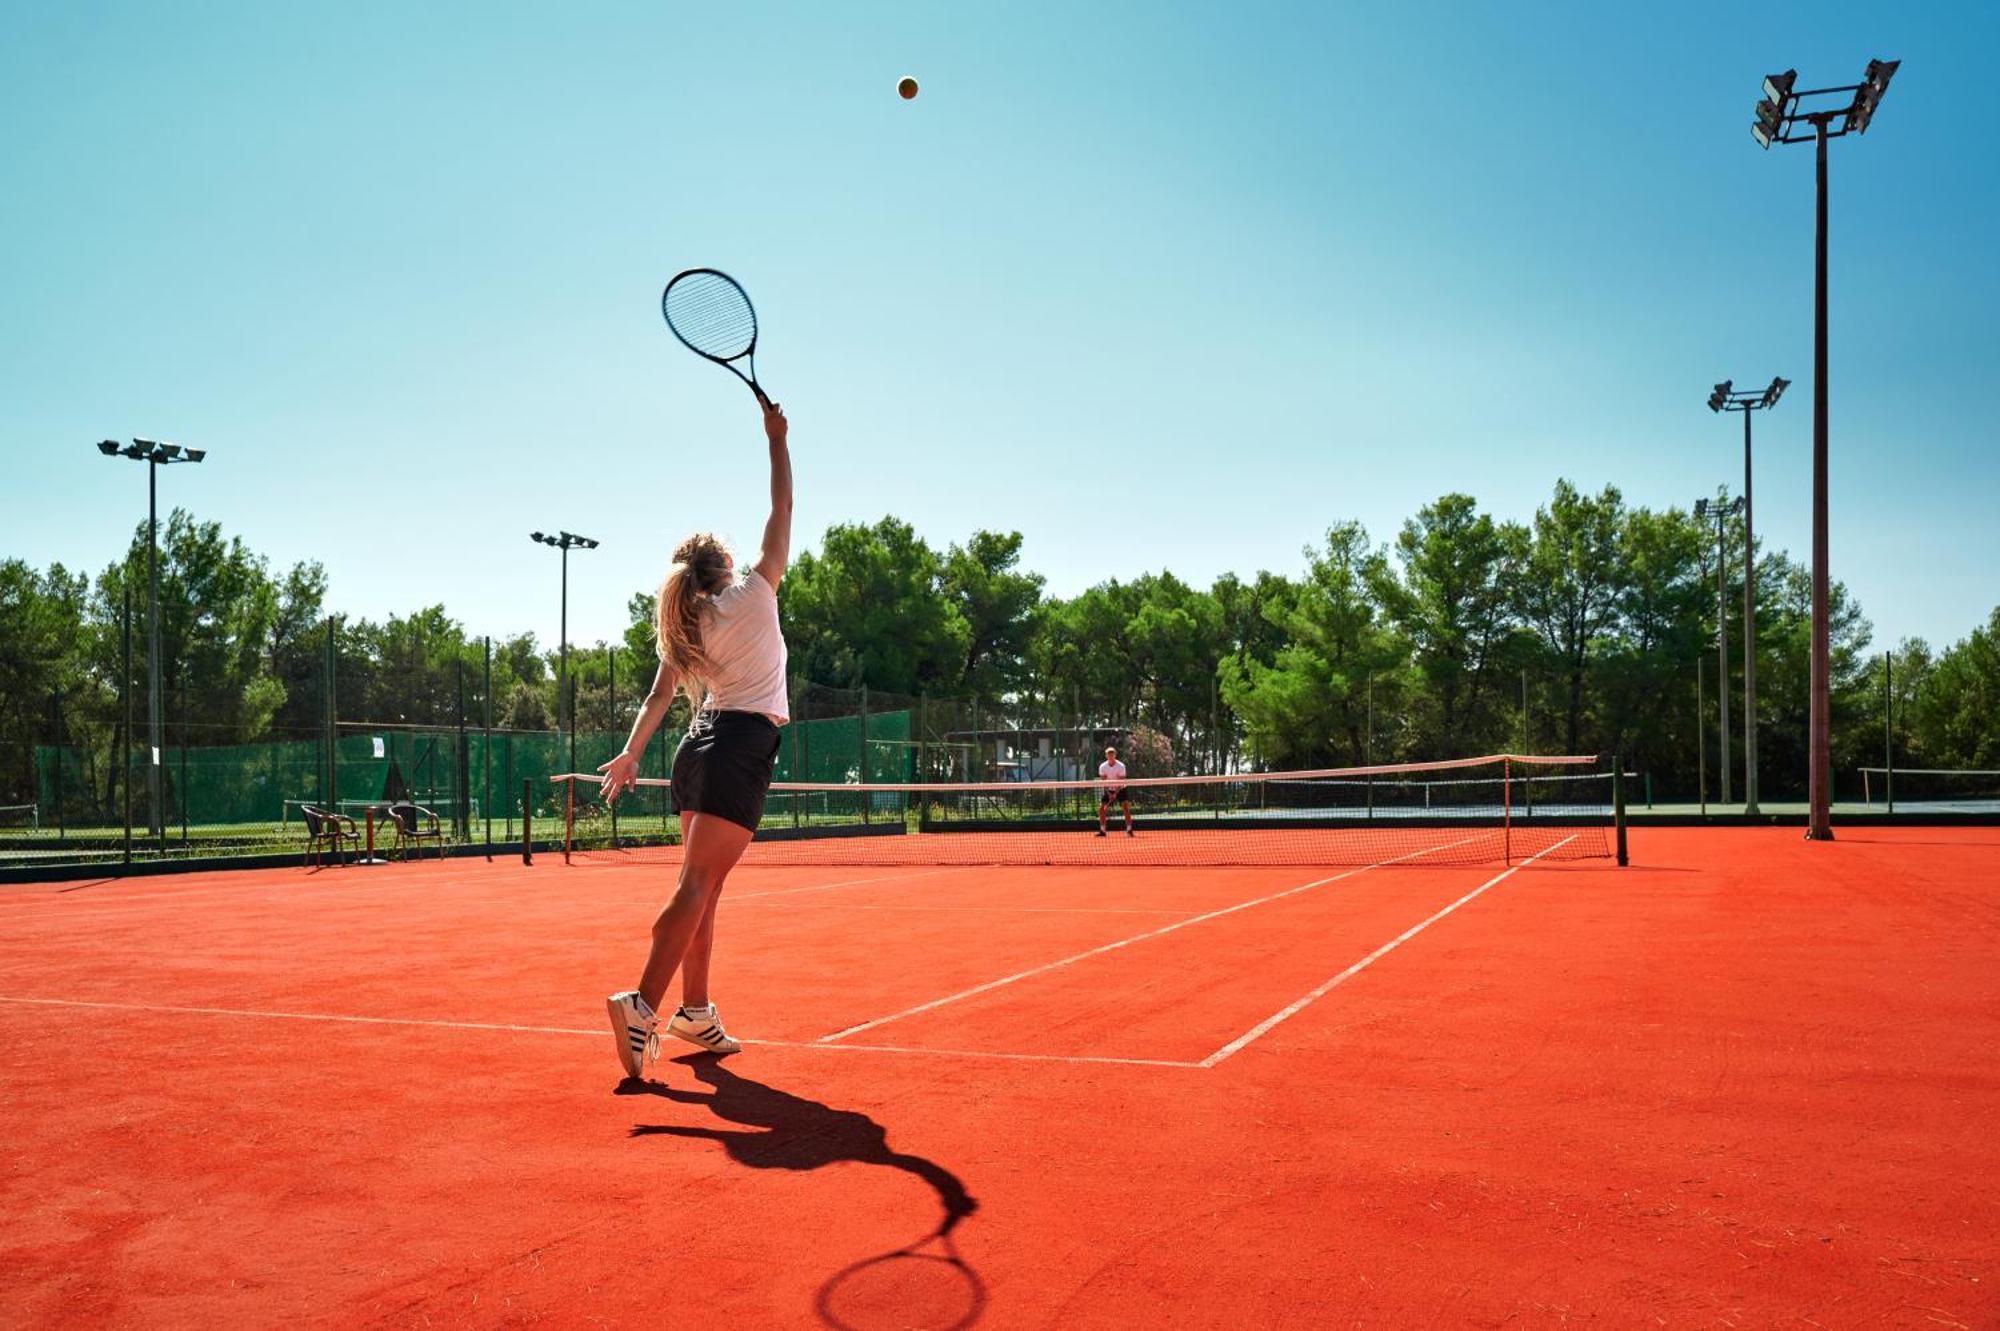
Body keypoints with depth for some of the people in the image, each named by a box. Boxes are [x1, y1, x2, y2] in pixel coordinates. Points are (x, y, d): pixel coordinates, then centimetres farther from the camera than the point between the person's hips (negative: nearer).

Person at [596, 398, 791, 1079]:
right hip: (743, 747, -7)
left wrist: (630, 754, 12)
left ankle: (696, 1011, 15)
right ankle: (643, 1004, -23)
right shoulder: (752, 595, -1)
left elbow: (658, 698, 9)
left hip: (700, 746, 7)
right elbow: (782, 509, 2)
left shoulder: (684, 628, 13)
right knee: (696, 886, -13)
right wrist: (777, 439, 8)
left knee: (703, 886, 11)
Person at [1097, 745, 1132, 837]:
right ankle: (1102, 830, 6)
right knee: (1101, 808, -5)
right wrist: (1109, 793, -21)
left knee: (1126, 807, -20)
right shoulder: (1102, 767, -11)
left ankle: (1129, 830, -17)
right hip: (1109, 790, 3)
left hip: (1120, 789, -3)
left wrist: (1115, 793, -29)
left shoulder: (1121, 766, -18)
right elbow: (1103, 782, -10)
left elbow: (1121, 782, -20)